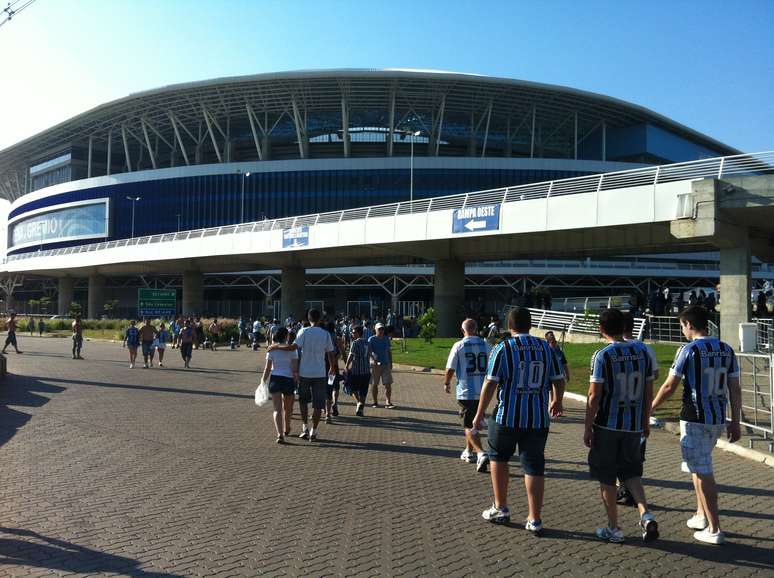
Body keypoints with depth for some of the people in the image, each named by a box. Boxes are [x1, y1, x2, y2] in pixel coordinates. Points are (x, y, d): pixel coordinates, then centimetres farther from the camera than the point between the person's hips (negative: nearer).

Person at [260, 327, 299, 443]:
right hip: (289, 379, 0)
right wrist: (297, 382, 1)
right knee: (287, 408, 20)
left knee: (277, 409, -2)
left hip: (275, 379, 0)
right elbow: (295, 369, -7)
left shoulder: (271, 349, 0)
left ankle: (280, 434, -17)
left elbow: (267, 369, -1)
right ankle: (286, 430, 40)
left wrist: (263, 382, 9)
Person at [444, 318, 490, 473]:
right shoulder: (485, 345, 4)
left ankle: (481, 454, -17)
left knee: (469, 426, 0)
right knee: (474, 423, 21)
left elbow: (450, 369, -6)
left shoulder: (459, 346, -8)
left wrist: (446, 383, 13)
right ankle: (469, 452, 32)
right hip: (482, 391, 5)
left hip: (465, 392, -4)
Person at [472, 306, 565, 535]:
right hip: (538, 419, 3)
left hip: (507, 417, -3)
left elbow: (490, 383, -10)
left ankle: (500, 509, 23)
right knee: (534, 466, 8)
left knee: (498, 457, 18)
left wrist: (479, 415, -2)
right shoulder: (546, 348, 5)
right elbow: (559, 380, 9)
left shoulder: (503, 348, -7)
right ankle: (534, 520, 10)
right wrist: (557, 402, 29)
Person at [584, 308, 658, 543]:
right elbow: (649, 390, 7)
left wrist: (587, 428, -5)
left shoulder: (602, 355, -13)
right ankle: (646, 515, 2)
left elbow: (594, 396, -14)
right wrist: (645, 421, 18)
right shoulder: (642, 350, 1)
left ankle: (613, 528, 16)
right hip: (634, 425, 5)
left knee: (607, 478, 9)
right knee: (631, 472, 19)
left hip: (607, 425, -4)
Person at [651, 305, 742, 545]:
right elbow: (735, 389, 6)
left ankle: (714, 530, 6)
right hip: (718, 419, 7)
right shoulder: (726, 349, 5)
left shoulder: (689, 350, -13)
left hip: (695, 419, -7)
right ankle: (701, 515, 30)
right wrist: (735, 422, 12)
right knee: (700, 467, 23)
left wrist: (649, 409, 3)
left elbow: (669, 387, -11)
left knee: (703, 473, 1)